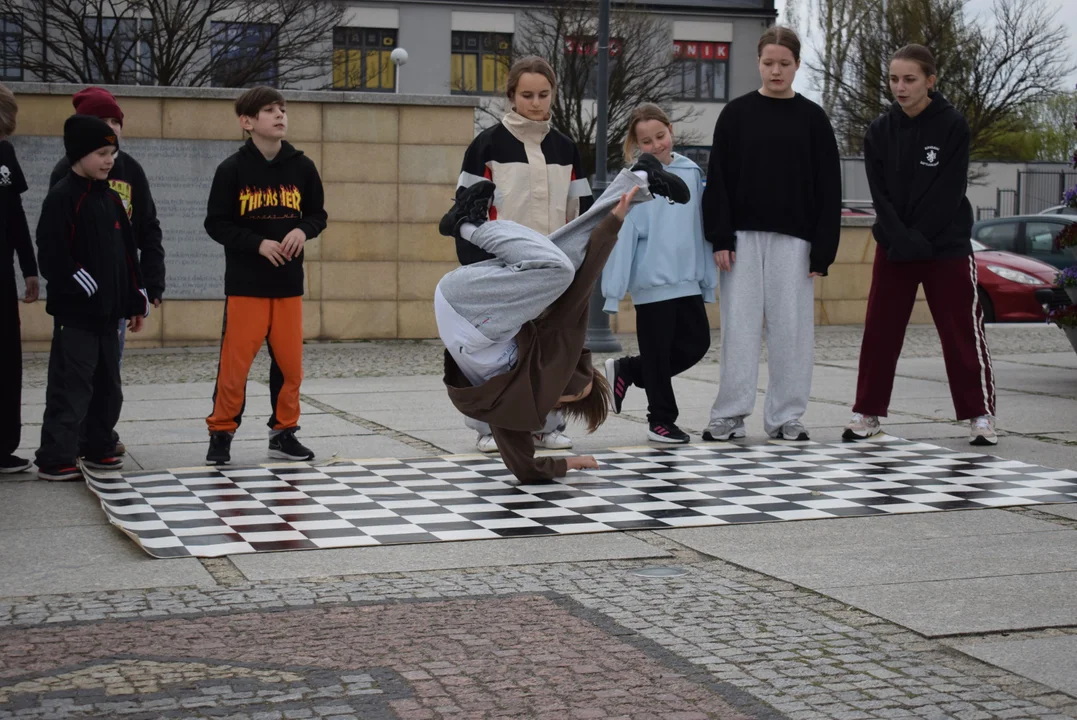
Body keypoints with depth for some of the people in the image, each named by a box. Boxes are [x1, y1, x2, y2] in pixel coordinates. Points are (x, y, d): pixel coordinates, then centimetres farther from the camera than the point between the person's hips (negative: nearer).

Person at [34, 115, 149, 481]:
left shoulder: (111, 199, 13)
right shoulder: (62, 198, -11)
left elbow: (127, 254, 17)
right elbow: (53, 258, -17)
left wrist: (136, 301, 14)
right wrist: (89, 290, -17)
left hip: (108, 312, 8)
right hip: (75, 312, -8)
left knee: (108, 385, 15)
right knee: (70, 387, -7)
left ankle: (99, 448, 28)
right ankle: (54, 459, -3)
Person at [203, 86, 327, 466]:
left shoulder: (301, 166, 3)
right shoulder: (232, 169, -5)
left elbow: (318, 214, 12)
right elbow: (216, 224, -5)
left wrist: (303, 231, -10)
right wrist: (259, 244, -16)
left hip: (289, 282, 3)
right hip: (245, 283, -3)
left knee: (290, 362, 5)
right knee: (235, 362, -4)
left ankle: (284, 433, 20)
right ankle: (221, 434, 10)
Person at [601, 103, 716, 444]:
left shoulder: (692, 172, 4)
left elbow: (701, 227, 9)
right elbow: (622, 235, -9)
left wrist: (708, 277, 11)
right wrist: (613, 290, -10)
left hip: (688, 279, 5)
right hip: (652, 281, -5)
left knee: (697, 344, 10)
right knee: (657, 353, 4)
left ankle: (625, 371, 25)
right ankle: (661, 419, 22)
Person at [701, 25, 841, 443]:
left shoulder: (812, 118, 6)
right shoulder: (737, 114, 5)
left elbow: (828, 187, 3)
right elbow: (718, 180, 2)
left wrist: (823, 249, -4)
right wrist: (720, 237, -7)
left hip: (793, 238, 0)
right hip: (743, 236, 0)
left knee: (791, 328, 1)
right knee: (740, 327, -1)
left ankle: (786, 417, 9)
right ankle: (729, 415, 5)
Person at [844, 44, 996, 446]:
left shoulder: (952, 126, -7)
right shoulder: (880, 131, 2)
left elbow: (949, 193, -12)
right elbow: (879, 193, -3)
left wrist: (919, 239, -18)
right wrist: (901, 238, -17)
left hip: (946, 246, -3)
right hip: (892, 247, 3)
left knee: (962, 332, -1)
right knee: (879, 332, 4)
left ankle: (980, 415, 6)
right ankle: (867, 413, 13)